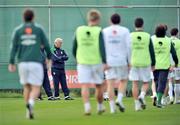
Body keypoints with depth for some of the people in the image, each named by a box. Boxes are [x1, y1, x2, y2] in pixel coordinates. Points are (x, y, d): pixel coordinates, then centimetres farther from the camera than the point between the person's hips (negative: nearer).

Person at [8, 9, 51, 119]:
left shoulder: (18, 30, 6)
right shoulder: (38, 29, 3)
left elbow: (14, 47, -1)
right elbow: (46, 45, 5)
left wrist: (11, 63, -1)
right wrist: (49, 57, 20)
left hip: (23, 63, 2)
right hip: (36, 62, -2)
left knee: (27, 87, 19)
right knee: (36, 89, -3)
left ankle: (29, 111, 18)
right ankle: (30, 103, -32)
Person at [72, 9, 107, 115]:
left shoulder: (79, 30, 4)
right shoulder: (98, 31, -6)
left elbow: (74, 48, 10)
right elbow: (102, 48, -16)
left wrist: (77, 59, 26)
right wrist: (105, 62, -18)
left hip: (82, 63, 1)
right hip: (96, 62, -1)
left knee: (85, 86, -4)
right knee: (99, 86, 14)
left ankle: (87, 106, -23)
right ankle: (100, 107, 28)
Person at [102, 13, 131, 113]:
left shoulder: (104, 31, 4)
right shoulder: (125, 31, 1)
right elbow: (129, 46, -5)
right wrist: (129, 61, 1)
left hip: (109, 61, 1)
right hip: (122, 61, 0)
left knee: (110, 84, 1)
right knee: (123, 81, 16)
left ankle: (112, 107, -5)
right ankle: (119, 100, -6)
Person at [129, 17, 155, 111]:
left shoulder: (130, 36, -1)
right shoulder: (147, 36, -1)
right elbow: (151, 51, 2)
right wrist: (153, 64, 11)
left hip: (133, 63, 1)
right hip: (145, 63, 0)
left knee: (135, 83, 4)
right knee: (146, 83, 11)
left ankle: (137, 104, 1)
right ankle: (142, 96, -16)